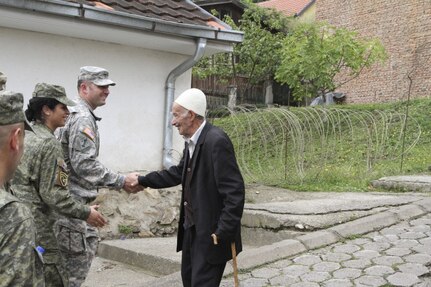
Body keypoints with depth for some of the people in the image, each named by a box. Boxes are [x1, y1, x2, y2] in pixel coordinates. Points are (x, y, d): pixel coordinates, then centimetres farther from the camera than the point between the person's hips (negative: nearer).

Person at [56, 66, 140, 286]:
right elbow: (85, 165, -23)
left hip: (71, 198, 10)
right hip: (70, 200, -10)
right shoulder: (83, 119, -16)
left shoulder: (77, 115, 15)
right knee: (77, 256, -2)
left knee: (89, 242, 18)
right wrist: (122, 181, -17)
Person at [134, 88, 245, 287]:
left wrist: (224, 233, -24)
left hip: (211, 231, -9)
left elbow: (234, 191, -25)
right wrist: (143, 180, 15)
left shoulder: (217, 141, -23)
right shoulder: (192, 141, 6)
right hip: (192, 228, 9)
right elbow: (178, 172, 20)